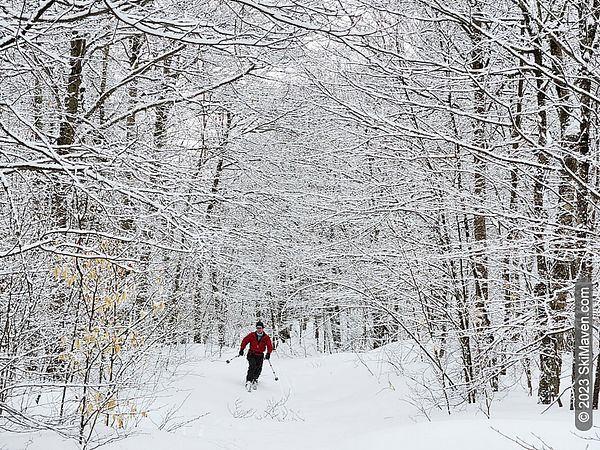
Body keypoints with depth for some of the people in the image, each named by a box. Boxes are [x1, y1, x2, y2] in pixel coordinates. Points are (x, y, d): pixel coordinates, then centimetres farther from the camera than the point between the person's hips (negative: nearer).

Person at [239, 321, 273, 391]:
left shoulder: (266, 337, 1)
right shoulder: (252, 335, 2)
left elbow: (270, 346, -3)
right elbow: (245, 341, 4)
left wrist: (268, 353, -18)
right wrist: (242, 349, -4)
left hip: (260, 355, 2)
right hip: (252, 354, -2)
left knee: (258, 369, 1)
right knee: (252, 366, -22)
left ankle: (254, 380, 27)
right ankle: (249, 381, -25)